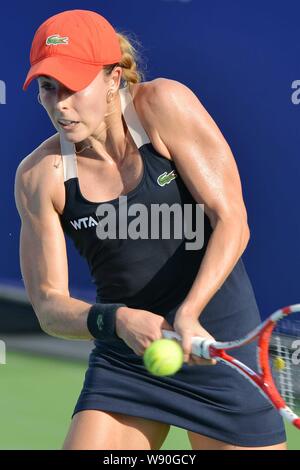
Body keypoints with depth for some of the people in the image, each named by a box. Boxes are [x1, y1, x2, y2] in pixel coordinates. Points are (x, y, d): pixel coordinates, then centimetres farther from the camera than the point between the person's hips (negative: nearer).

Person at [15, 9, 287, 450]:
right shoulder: (39, 175, -6)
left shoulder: (164, 104, -12)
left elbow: (231, 221, -14)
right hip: (124, 361, 2)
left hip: (217, 345, -1)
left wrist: (188, 314, -29)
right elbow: (48, 302, -4)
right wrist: (116, 321, -25)